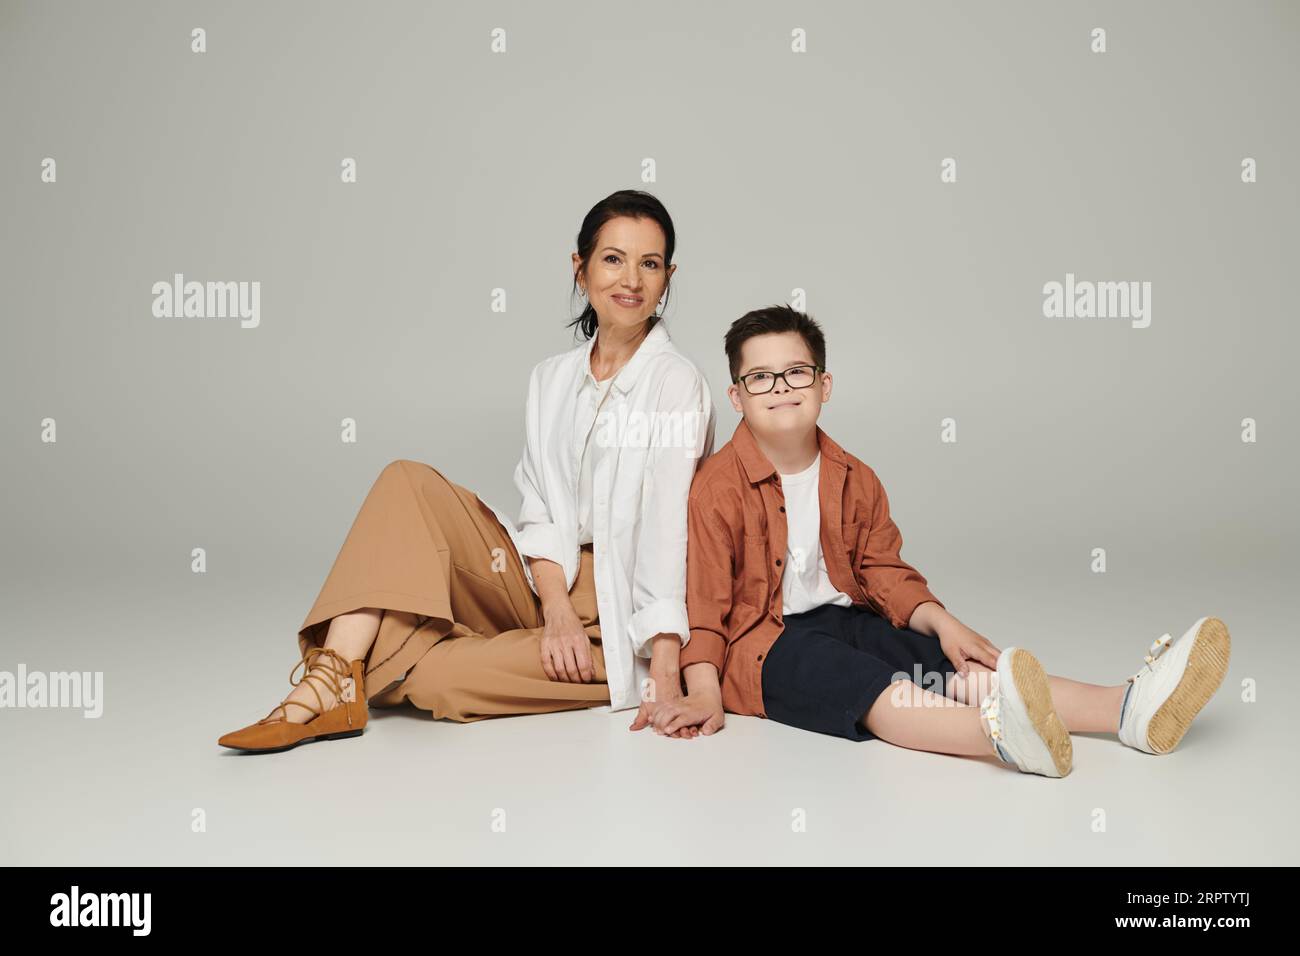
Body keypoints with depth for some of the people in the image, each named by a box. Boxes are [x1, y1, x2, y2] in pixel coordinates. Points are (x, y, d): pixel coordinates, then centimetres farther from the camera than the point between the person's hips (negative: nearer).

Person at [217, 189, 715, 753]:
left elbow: (667, 527, -18)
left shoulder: (675, 382, -8)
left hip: (617, 615, -5)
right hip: (544, 584, 6)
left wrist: (665, 667, -26)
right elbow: (542, 512, 2)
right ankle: (333, 684, -25)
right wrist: (557, 607, -17)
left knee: (434, 676, -28)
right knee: (407, 483, -15)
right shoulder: (551, 378, 10)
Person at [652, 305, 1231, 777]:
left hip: (845, 620, 6)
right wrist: (705, 696, -20)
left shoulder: (853, 480, 10)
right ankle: (1002, 735, -63)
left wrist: (941, 622, -6)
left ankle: (1128, 708, -31)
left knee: (963, 668, -16)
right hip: (764, 643, -6)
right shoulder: (719, 487, -8)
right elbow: (706, 599, -10)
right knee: (875, 689, -35)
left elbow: (884, 571, 12)